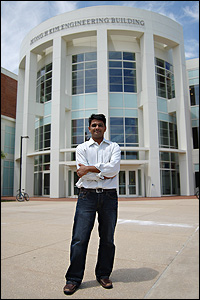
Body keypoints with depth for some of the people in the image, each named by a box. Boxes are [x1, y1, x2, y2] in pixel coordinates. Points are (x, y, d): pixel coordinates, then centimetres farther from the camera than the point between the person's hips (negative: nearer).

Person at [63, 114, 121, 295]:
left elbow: (114, 168, -9)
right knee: (79, 238, -1)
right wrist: (104, 173, -8)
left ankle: (103, 275, 26)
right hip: (87, 195, -1)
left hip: (109, 196, 1)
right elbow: (84, 175, -4)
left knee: (107, 238, 9)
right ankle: (74, 278, 14)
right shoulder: (81, 148, 10)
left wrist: (89, 168, -11)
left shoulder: (114, 147, 11)